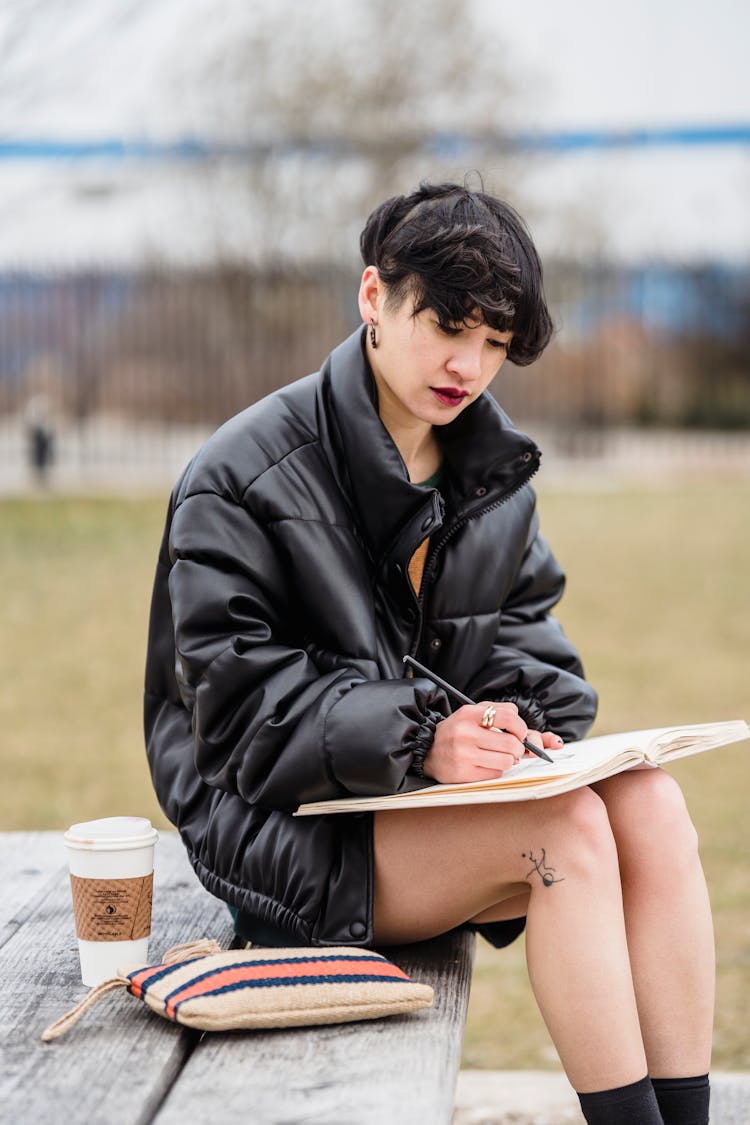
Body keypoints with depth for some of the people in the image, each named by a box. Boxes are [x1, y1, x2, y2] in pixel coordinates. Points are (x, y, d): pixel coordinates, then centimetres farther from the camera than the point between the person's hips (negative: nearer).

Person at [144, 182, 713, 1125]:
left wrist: (518, 718, -10)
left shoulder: (495, 471, 10)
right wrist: (418, 739, -28)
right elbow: (240, 705, -14)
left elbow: (523, 626, 14)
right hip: (277, 816, -6)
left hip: (444, 781, 6)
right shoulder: (242, 478, -11)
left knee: (650, 804, -22)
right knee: (571, 828, -29)